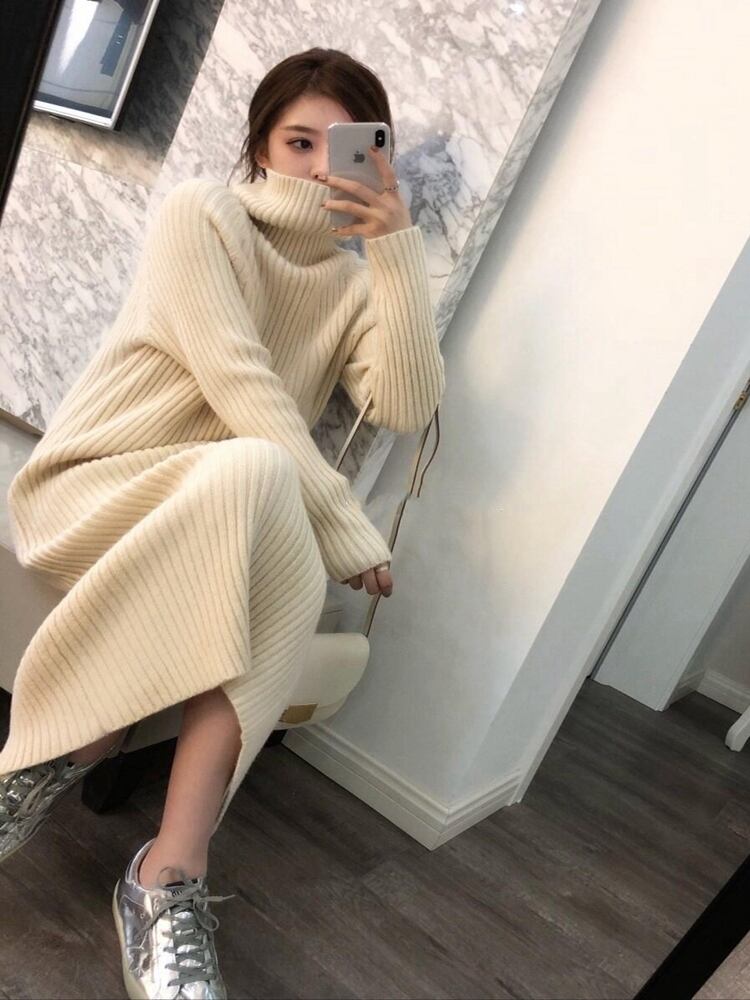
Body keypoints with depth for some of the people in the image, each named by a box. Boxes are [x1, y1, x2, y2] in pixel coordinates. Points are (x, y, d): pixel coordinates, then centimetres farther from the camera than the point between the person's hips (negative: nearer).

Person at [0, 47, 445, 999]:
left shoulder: (357, 283, 11)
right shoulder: (199, 213, -2)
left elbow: (406, 407, -7)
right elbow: (237, 380, -17)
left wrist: (400, 251, -12)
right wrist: (345, 525, -23)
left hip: (231, 529, 4)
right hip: (93, 488, -3)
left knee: (295, 567, -32)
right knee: (256, 472, -35)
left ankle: (170, 872, -31)